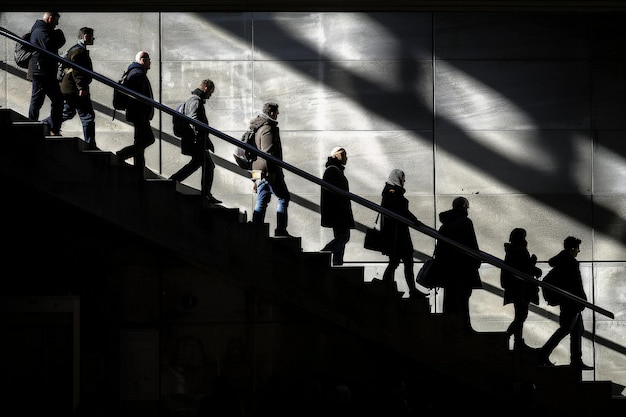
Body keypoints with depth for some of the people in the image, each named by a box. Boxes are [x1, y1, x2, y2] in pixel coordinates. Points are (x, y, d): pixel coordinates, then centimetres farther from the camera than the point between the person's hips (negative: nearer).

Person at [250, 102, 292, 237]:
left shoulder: (257, 128, 20)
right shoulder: (268, 128, -12)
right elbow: (268, 151, -20)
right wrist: (271, 171, -23)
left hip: (259, 169, 9)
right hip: (269, 170, -9)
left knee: (262, 200, 8)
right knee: (283, 197, -1)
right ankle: (280, 230, -5)